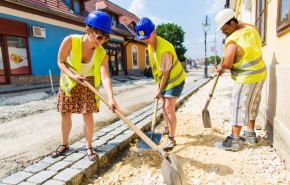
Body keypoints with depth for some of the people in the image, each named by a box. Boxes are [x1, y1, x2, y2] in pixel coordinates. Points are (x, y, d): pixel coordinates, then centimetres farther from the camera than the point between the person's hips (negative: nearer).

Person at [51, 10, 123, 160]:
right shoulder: (70, 41, -23)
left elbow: (105, 77, -31)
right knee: (65, 114, 8)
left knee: (87, 114, -5)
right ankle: (64, 144, 30)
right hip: (69, 82, 1)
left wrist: (111, 98, -45)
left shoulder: (102, 54, -21)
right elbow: (61, 62, -11)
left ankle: (89, 146, 15)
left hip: (88, 83, 0)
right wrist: (72, 75, -29)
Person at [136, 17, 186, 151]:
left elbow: (165, 73, -24)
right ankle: (167, 128, 41)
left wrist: (159, 91, -15)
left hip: (174, 80, -9)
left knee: (169, 108, -12)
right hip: (165, 79, 9)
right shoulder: (150, 44, -3)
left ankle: (171, 139, 1)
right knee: (163, 106, 18)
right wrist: (159, 87, 13)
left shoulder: (164, 50, -32)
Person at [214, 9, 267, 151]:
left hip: (247, 79, -9)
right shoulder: (251, 29, 5)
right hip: (260, 74, 9)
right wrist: (240, 23, 32)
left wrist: (222, 68, -5)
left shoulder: (232, 40, -21)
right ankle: (250, 135, 29)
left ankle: (233, 141, 3)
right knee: (251, 105, 18)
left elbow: (227, 64, -26)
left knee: (238, 107, -3)